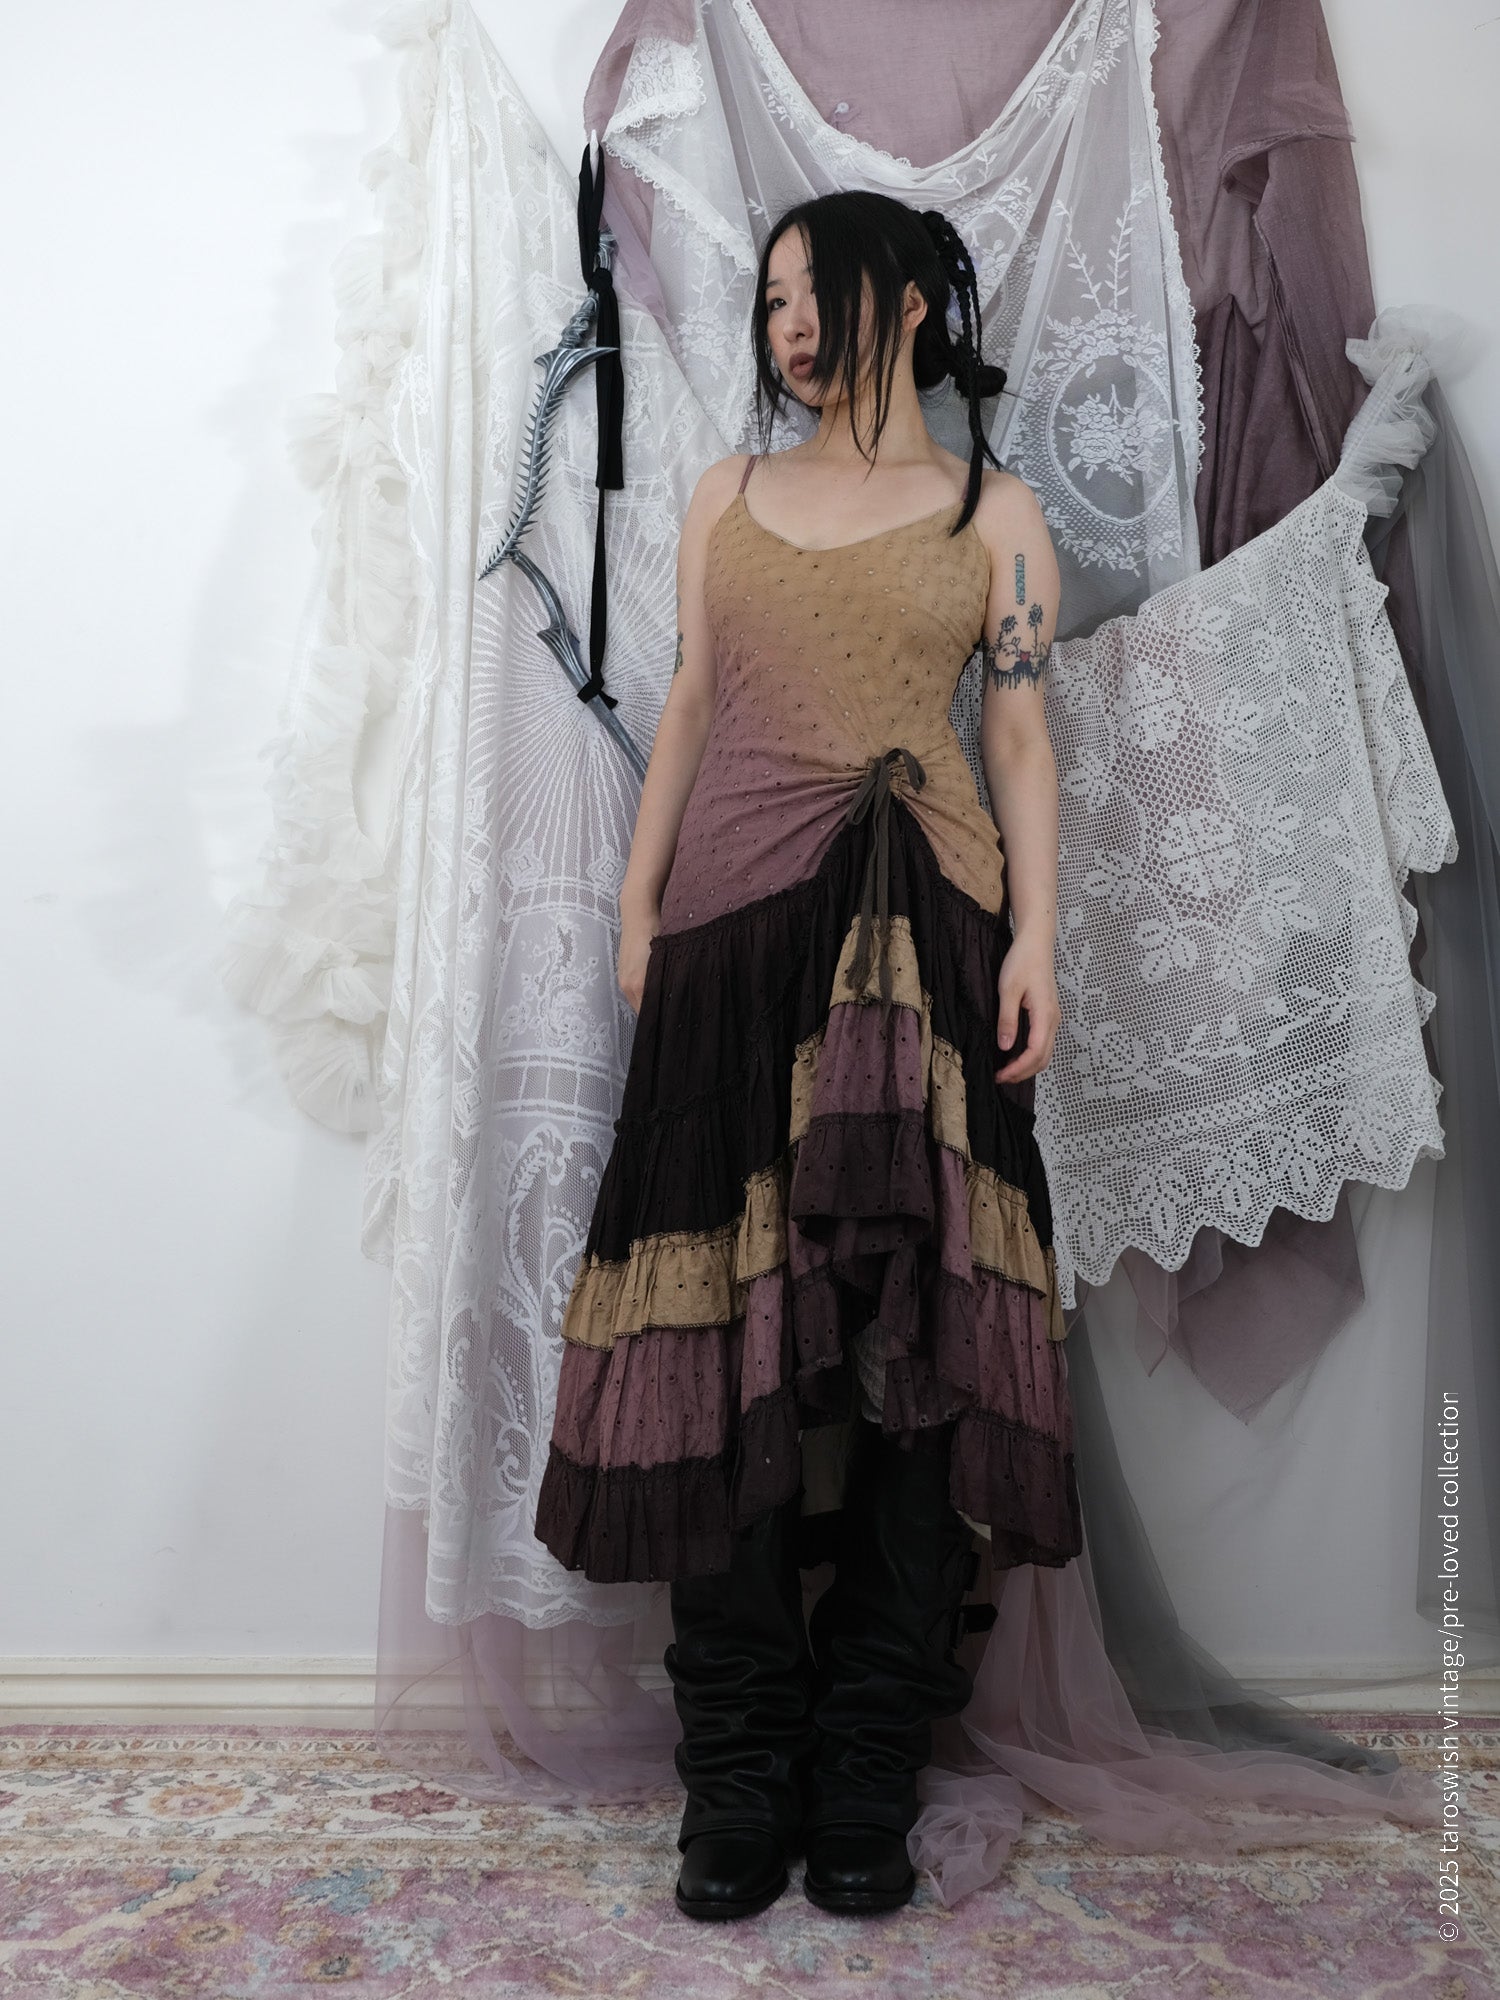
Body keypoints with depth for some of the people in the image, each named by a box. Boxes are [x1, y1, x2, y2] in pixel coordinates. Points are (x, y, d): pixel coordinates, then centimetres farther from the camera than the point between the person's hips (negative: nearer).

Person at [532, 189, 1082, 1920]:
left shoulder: (993, 512, 11)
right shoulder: (728, 494, 18)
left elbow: (1023, 742, 5)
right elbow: (689, 707, 15)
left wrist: (1035, 938, -6)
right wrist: (639, 901, 7)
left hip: (923, 930, -1)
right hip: (738, 926, 2)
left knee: (912, 1324, -5)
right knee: (733, 1324, -2)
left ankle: (866, 1776, 7)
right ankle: (739, 1775, 8)